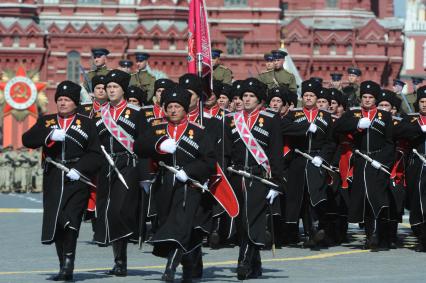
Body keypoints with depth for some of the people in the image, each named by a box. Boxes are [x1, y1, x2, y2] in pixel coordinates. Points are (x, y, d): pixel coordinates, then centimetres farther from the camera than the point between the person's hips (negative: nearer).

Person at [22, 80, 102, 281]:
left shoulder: (86, 124, 8)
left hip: (77, 180, -3)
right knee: (54, 223, 3)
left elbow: (95, 154, 2)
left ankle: (68, 263, -15)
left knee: (70, 220, -18)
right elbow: (27, 140, -1)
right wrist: (50, 134, -16)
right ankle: (64, 267, 13)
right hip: (53, 180, 3)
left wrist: (80, 169, -13)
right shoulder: (46, 122, 14)